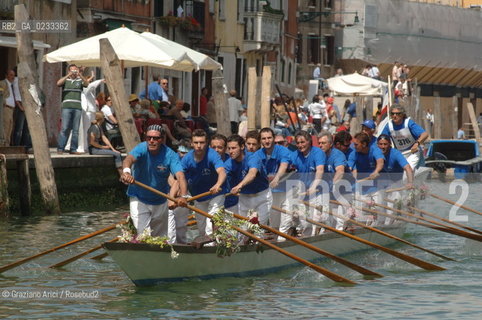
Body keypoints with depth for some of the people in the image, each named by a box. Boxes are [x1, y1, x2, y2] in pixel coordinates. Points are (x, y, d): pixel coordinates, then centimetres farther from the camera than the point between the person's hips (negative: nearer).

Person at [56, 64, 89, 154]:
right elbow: (58, 83, -8)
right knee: (65, 128, -7)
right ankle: (60, 148, -5)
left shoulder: (80, 80, 12)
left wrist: (80, 75, -21)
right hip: (67, 107, -2)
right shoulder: (65, 80, 11)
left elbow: (87, 84, -7)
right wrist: (68, 75, -15)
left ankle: (73, 149, 6)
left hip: (77, 107, 2)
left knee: (76, 129, 2)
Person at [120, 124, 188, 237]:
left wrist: (183, 196, -50)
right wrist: (126, 171, -65)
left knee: (160, 236, 14)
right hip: (139, 199, -2)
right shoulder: (141, 149, -20)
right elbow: (129, 158, -41)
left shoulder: (170, 155, -17)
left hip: (160, 202, 2)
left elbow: (180, 175, -31)